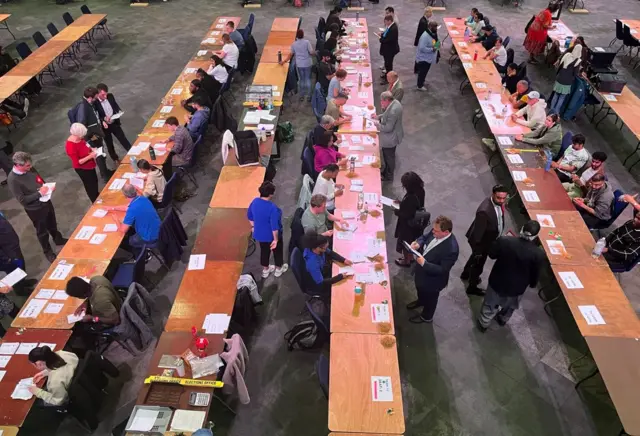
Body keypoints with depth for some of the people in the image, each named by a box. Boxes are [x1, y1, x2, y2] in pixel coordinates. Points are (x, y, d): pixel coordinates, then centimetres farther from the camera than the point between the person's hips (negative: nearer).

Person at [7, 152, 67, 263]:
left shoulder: (30, 168, -9)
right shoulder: (12, 180, -27)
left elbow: (40, 180, 10)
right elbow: (22, 200, -25)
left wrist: (47, 187, -10)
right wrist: (39, 193, -28)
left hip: (46, 202, 6)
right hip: (35, 209, -6)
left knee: (52, 224, 28)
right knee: (42, 232, 16)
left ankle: (58, 239, 54)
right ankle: (48, 251, 37)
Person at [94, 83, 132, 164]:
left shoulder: (110, 96, -7)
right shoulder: (94, 103, -22)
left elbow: (116, 106, 8)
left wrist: (119, 111, -12)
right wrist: (103, 120, -32)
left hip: (115, 123, 3)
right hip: (105, 126, -3)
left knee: (123, 140, 11)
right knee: (109, 144, 15)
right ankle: (116, 159, 33)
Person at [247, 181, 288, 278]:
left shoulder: (255, 201, -13)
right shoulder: (272, 207, -33)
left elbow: (249, 215, 3)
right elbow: (274, 226, -30)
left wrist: (253, 226, 18)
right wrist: (276, 239, -19)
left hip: (260, 233, 6)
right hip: (272, 235, -6)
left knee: (264, 250, 27)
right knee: (277, 250, 22)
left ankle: (265, 270, 47)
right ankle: (278, 269, 44)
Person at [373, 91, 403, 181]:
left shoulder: (393, 111, -35)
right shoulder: (394, 102, -5)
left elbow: (388, 128, -29)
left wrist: (377, 124, -18)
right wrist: (379, 117, -1)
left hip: (390, 138, -9)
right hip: (391, 136, 9)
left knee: (389, 157, 13)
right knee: (387, 156, 28)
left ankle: (388, 176, 34)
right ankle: (386, 171, 49)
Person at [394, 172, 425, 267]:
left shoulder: (411, 198, -38)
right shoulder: (419, 190, -11)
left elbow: (406, 215, -28)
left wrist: (396, 211, -16)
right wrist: (401, 203, -1)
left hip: (408, 224, -8)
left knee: (405, 242, 18)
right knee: (411, 241, 29)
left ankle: (406, 261, 40)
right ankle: (410, 257, 51)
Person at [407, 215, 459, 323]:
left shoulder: (451, 249, -40)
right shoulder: (436, 232, -18)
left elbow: (442, 270, -33)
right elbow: (424, 237, 2)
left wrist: (424, 263, -39)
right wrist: (418, 243, -20)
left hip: (432, 279, -7)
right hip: (421, 272, 7)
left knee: (430, 298, 23)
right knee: (420, 289, 36)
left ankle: (426, 317, 51)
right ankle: (420, 301, 68)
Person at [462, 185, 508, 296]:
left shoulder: (497, 202, -13)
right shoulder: (484, 211, -40)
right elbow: (478, 232, -32)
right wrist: (477, 249, -23)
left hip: (488, 238, 9)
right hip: (481, 241, -9)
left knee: (476, 257, 32)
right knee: (478, 263, 15)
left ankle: (466, 274, 60)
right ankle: (472, 287, 41)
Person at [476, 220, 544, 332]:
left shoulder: (504, 241, -28)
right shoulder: (538, 254, -28)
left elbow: (491, 254, -9)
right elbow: (535, 274, -11)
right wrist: (532, 284, 11)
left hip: (497, 281, 0)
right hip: (517, 287, 1)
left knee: (490, 305, 26)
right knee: (510, 306, 33)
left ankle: (483, 324, 47)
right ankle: (502, 319, 59)